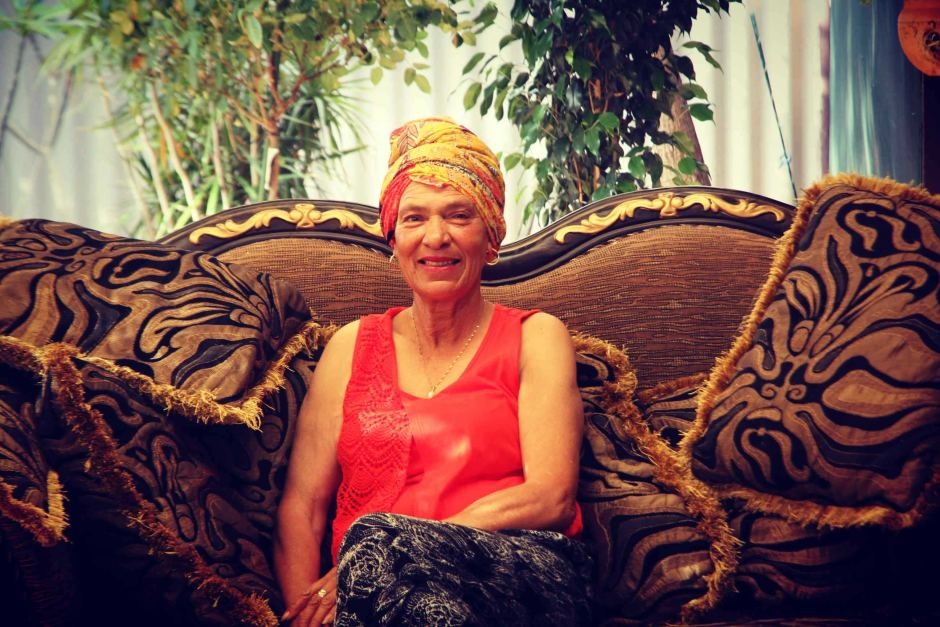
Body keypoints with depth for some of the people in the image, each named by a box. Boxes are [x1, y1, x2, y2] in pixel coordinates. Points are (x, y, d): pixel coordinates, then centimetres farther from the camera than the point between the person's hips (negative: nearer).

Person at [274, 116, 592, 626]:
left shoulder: (535, 337, 13)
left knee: (376, 539, -34)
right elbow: (301, 508, 13)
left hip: (520, 578, -2)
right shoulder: (352, 346, 20)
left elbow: (550, 497, -2)